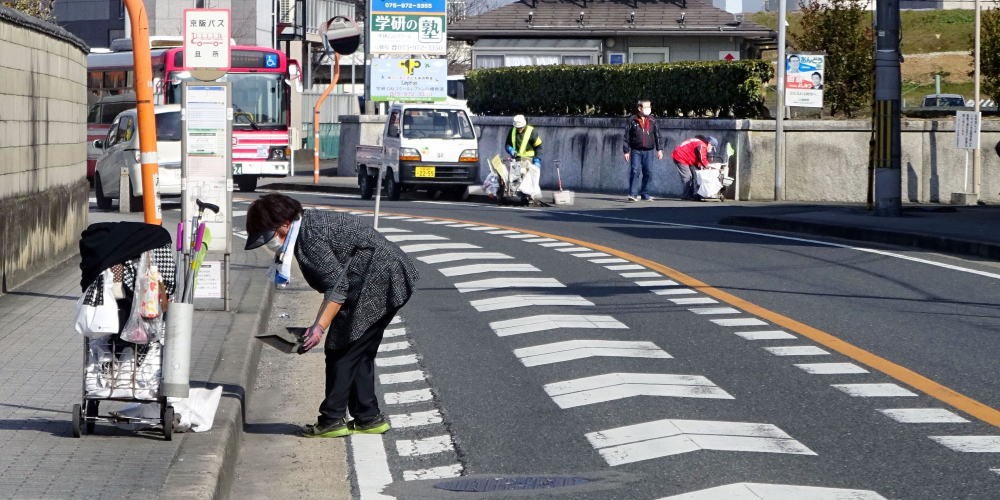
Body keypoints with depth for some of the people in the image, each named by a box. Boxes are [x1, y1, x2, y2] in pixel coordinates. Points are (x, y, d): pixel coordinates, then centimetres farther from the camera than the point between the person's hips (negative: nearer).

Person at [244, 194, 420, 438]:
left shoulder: (310, 238, -19)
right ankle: (368, 417, 21)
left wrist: (319, 326, -25)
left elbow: (338, 285, -22)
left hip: (377, 282, -11)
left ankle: (332, 420, -2)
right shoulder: (307, 223, 13)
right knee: (360, 353, 16)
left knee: (341, 350, -6)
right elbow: (336, 280, 17)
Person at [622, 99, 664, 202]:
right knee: (635, 172, -10)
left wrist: (659, 149, 1)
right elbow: (627, 137, 2)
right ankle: (633, 194, -12)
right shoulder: (633, 121, 0)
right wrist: (626, 151, -1)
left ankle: (645, 193, 15)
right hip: (636, 151, -3)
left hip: (648, 151, 3)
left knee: (647, 172, 5)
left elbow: (657, 135, 9)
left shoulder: (652, 121, 8)